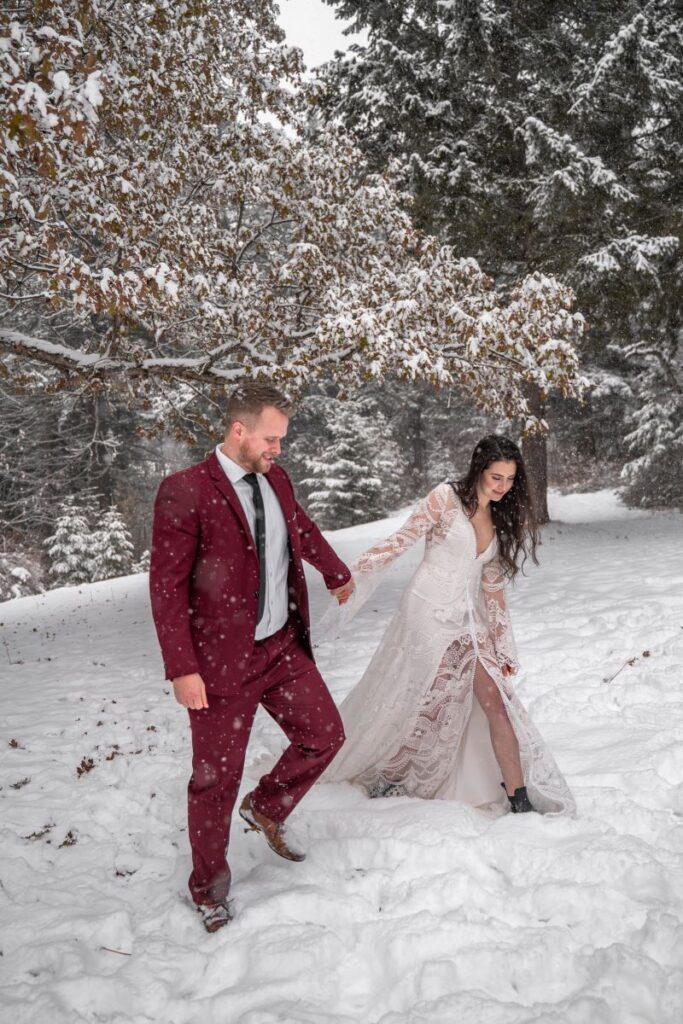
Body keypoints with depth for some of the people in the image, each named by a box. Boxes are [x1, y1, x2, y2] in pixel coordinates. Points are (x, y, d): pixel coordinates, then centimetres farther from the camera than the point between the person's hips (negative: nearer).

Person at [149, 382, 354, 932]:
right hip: (222, 660, -6)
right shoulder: (185, 491, -17)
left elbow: (303, 529, 24)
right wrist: (182, 668, -18)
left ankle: (266, 807, 37)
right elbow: (166, 585, -16)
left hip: (284, 646, 6)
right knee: (216, 778, 7)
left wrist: (338, 574, 39)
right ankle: (209, 887, 30)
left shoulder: (274, 479, 4)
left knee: (325, 734, 10)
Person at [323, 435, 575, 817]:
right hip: (428, 612, -5)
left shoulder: (500, 520, 12)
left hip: (468, 622, 6)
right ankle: (384, 777, 28)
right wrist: (355, 573, -19)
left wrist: (504, 648, 11)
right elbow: (401, 541, -9)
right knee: (415, 701, 5)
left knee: (496, 703, -2)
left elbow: (493, 587, 14)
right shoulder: (446, 498, -7)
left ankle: (520, 798, 5)